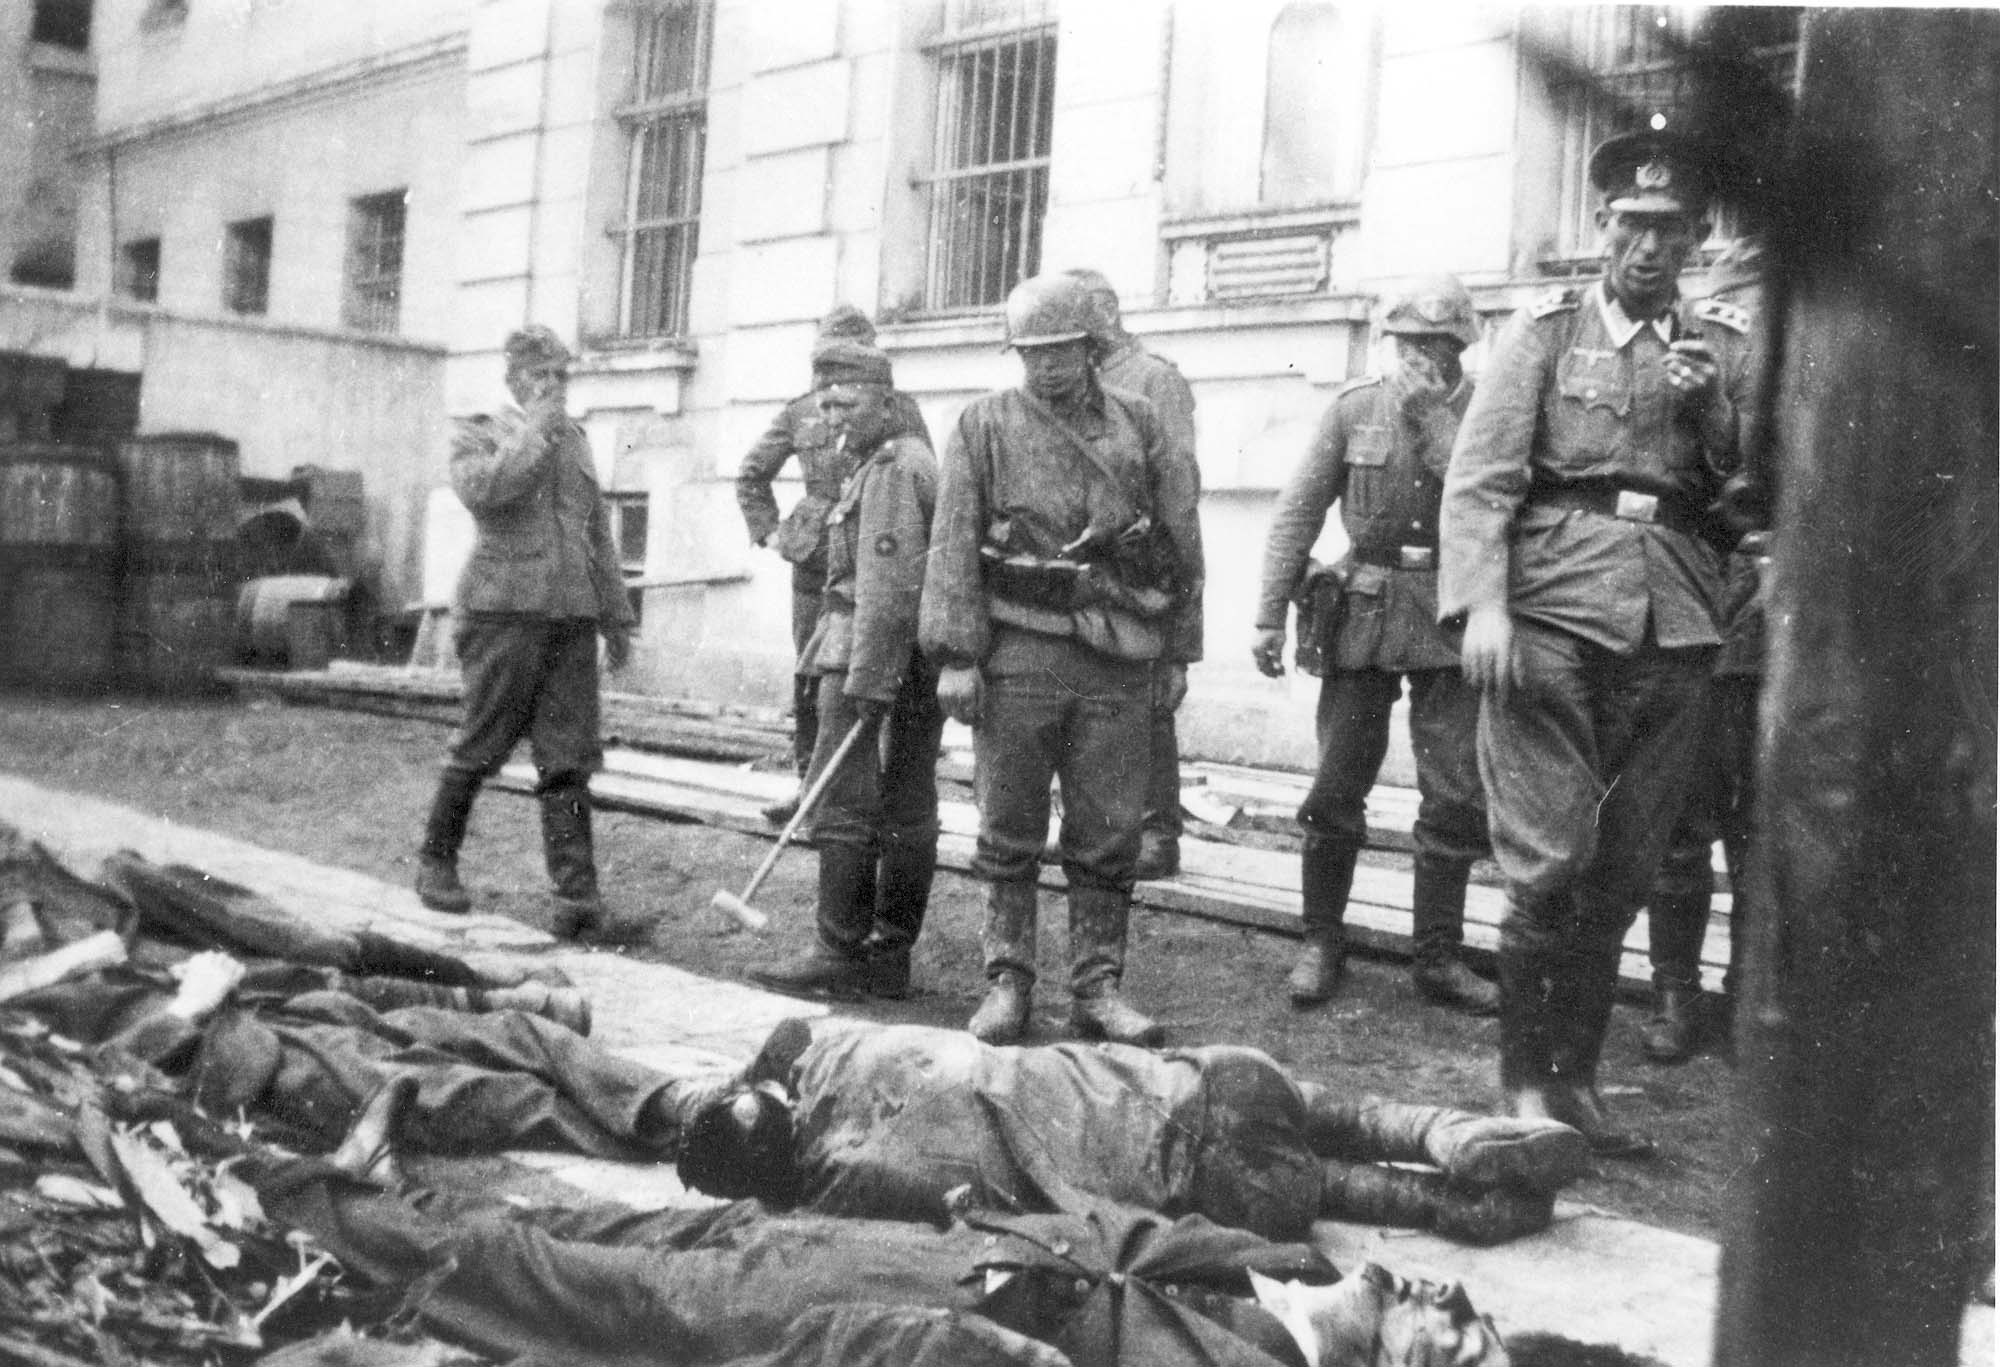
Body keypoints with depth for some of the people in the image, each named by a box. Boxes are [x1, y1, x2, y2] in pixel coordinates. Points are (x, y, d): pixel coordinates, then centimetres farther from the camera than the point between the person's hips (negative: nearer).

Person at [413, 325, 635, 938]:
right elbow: (481, 490, -18)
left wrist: (615, 617, 23)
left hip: (573, 618, 4)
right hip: (504, 611, -4)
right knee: (480, 746, 2)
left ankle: (576, 891, -5)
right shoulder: (478, 436, 6)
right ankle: (436, 860, 20)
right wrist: (533, 432, -8)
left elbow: (599, 536, 25)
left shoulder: (575, 441, 21)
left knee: (568, 761, -2)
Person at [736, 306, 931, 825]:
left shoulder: (898, 410, 2)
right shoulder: (801, 412, 9)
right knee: (810, 676, 6)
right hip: (816, 559, 3)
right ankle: (808, 780, 15)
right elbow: (751, 475, 21)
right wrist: (767, 530, 12)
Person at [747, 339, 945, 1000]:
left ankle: (842, 955, -9)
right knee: (907, 808, 8)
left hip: (874, 655, -10)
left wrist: (868, 681, -24)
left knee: (843, 801, -9)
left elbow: (889, 586, -21)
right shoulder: (917, 460, 21)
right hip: (921, 664, 10)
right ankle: (890, 956, 12)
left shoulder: (889, 470, -11)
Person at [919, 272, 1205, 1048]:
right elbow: (953, 545, 0)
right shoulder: (985, 426, 5)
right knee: (1009, 829, 4)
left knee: (1109, 834, 5)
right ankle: (1007, 981, 14)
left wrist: (1178, 653, 9)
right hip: (1019, 654, -1)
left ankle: (1097, 987, 14)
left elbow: (1182, 540, 12)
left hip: (1120, 662, 1)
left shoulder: (1139, 425, 10)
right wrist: (955, 656, -8)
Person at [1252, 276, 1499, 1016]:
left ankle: (1437, 955, 12)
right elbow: (1298, 511, 4)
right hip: (1366, 614, 0)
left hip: (1451, 620, 0)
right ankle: (1320, 942, 15)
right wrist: (1270, 613, -1)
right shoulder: (1355, 407, 3)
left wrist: (1434, 417, -16)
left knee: (1457, 796, 0)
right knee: (1336, 789, 1)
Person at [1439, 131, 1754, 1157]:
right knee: (1549, 859, -7)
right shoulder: (1546, 330, 7)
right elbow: (1479, 481, -1)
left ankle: (1576, 1077, 19)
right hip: (1553, 608, -3)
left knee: (1622, 869, 7)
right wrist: (1483, 606, -14)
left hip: (1674, 626, 3)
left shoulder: (1727, 346, 16)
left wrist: (1715, 411, -5)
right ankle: (1523, 1081, 6)